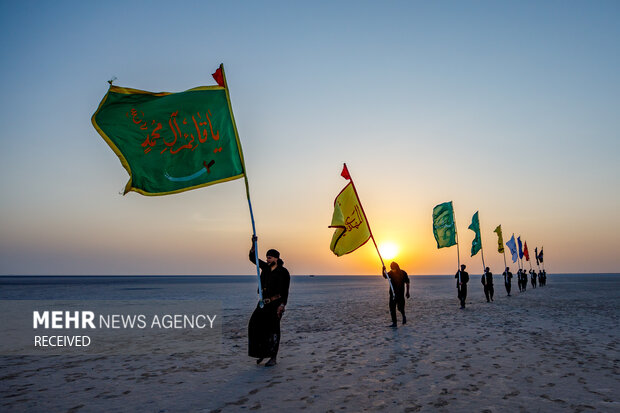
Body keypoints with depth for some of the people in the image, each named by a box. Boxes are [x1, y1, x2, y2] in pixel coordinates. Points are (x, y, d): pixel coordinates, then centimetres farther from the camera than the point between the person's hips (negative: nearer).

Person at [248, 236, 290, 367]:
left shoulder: (283, 272, -6)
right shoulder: (266, 267, 11)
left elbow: (285, 291, -8)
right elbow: (253, 258, 13)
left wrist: (282, 305, -17)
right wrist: (253, 244, 0)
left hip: (276, 303, -6)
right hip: (264, 302, 6)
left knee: (273, 329, -4)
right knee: (255, 325, -2)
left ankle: (273, 358, 5)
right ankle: (262, 353, 14)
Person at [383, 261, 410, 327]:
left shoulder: (403, 273, -3)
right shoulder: (391, 273, 3)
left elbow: (407, 283, 2)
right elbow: (385, 276, -10)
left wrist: (407, 292, -3)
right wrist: (383, 271, -29)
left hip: (400, 293, -3)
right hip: (392, 293, 3)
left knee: (400, 307, -5)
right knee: (392, 308, -3)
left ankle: (404, 316, 28)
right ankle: (394, 322, 4)